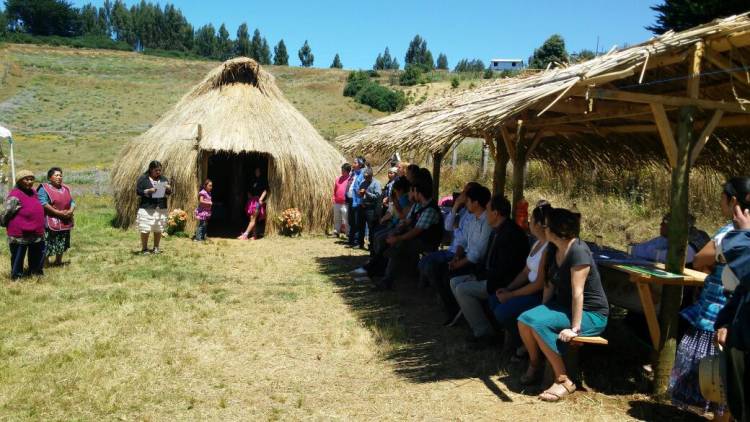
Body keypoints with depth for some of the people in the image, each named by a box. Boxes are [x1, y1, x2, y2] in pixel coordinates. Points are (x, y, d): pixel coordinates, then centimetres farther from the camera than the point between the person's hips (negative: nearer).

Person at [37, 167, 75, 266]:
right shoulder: (44, 188, -7)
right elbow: (43, 204, -18)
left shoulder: (65, 189, 15)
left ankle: (58, 261, 28)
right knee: (48, 245, -7)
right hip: (50, 222, -7)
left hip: (65, 222, 7)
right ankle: (46, 263, 3)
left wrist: (71, 211, -8)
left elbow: (72, 202, 14)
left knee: (62, 244, 14)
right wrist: (58, 213, -21)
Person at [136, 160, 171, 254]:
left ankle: (156, 248, 19)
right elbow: (138, 192, -5)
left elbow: (169, 193, 15)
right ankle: (144, 248, 8)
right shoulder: (143, 179, 0)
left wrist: (169, 189, -8)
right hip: (147, 208, -4)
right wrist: (148, 191, -21)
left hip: (161, 208, 4)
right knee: (145, 230, -3)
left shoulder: (163, 179, 13)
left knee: (158, 229, 7)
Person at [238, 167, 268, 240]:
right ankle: (254, 235, 9)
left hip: (258, 201, -7)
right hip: (252, 201, 7)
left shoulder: (263, 181, 2)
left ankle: (245, 234, -18)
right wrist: (249, 196, 5)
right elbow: (249, 191, 23)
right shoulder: (253, 181, 18)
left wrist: (261, 199, -16)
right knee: (252, 219, 4)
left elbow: (265, 190, -7)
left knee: (253, 219, -12)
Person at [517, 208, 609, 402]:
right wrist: (542, 312, 6)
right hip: (563, 305, 8)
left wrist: (575, 328, -26)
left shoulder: (578, 251, -24)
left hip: (591, 314, -8)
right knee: (524, 320, -14)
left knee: (538, 325, -28)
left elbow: (577, 293, -26)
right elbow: (550, 284, 9)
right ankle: (535, 365, 10)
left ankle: (564, 381, -16)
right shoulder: (553, 249, 4)